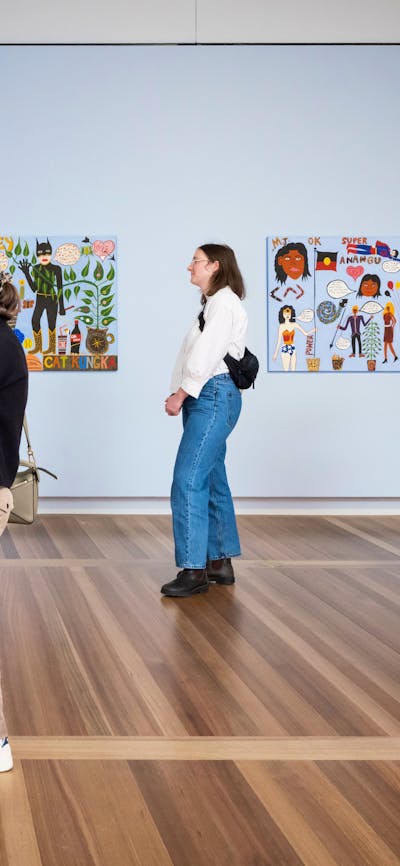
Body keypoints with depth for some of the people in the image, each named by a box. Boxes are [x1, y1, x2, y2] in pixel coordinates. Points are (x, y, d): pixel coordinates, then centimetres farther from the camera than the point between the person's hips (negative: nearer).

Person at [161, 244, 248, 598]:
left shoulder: (224, 303, -10)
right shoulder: (214, 303, 21)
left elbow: (207, 356, -18)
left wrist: (180, 395, -13)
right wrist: (181, 396, 5)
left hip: (214, 396, -10)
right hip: (204, 399, 10)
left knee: (188, 481, -15)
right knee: (212, 481, 13)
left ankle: (194, 570, -14)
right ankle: (220, 562, 20)